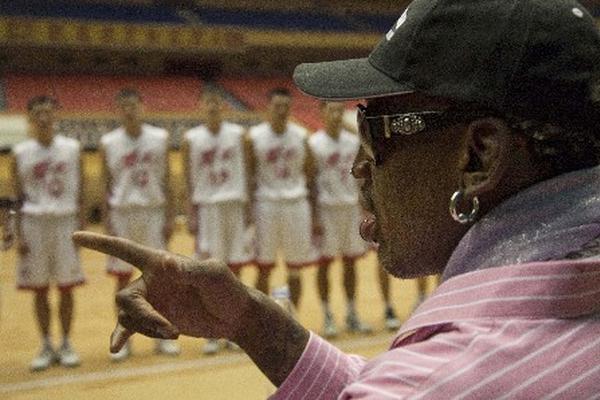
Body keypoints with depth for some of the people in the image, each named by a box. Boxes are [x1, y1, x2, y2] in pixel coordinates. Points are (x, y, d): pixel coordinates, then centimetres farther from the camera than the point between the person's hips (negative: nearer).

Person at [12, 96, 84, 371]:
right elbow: (19, 198, 3)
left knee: (66, 286, 2)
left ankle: (67, 345, 14)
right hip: (34, 222, 0)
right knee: (39, 288, 5)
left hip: (65, 222, 0)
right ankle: (46, 346, 15)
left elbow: (79, 193, 5)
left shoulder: (72, 149, 2)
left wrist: (81, 226, -2)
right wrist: (19, 235, -2)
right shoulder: (20, 153, 2)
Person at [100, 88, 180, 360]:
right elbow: (106, 185, 2)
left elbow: (166, 181, 3)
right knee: (123, 277, 4)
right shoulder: (108, 143, 0)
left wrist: (169, 217, -1)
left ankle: (162, 336, 13)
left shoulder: (159, 138, 1)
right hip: (122, 213, 0)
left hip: (153, 212, 0)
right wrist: (107, 223, -3)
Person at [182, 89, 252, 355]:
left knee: (234, 268, 6)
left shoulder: (238, 134, 4)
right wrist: (191, 215, -5)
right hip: (206, 206, -1)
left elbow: (246, 172, 6)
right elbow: (189, 180, 1)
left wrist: (246, 208, 1)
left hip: (234, 204, 1)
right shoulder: (191, 139, 0)